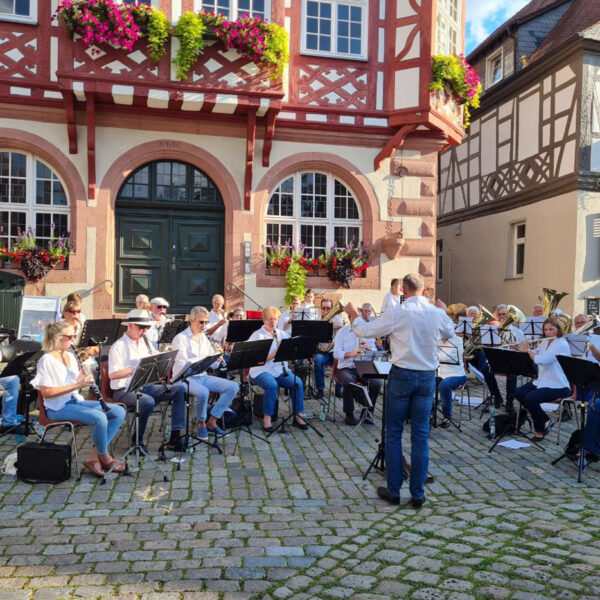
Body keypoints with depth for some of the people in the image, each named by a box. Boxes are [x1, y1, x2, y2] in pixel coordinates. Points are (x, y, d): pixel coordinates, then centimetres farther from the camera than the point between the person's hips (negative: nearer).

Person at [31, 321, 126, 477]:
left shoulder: (70, 356, 12)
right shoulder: (47, 360, -11)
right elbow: (45, 392, -18)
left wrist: (84, 377, -7)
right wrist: (76, 385, -21)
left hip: (76, 401, 8)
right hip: (58, 407, -8)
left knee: (119, 412, -8)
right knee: (99, 417, -31)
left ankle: (94, 458, -9)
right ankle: (105, 458, -6)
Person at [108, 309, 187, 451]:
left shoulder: (145, 343, 16)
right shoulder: (119, 346, -7)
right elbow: (112, 375, -19)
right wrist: (136, 369, -26)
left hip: (146, 386, 7)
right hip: (125, 390, -7)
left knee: (180, 389, -14)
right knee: (148, 401, -37)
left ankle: (175, 437, -15)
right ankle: (137, 439, -10)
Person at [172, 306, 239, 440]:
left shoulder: (205, 338, 14)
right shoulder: (180, 338, -7)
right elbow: (183, 364, -19)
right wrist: (204, 359, -27)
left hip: (203, 376, 7)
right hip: (185, 378, -7)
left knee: (233, 387, -11)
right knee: (203, 392, -37)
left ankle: (212, 421, -5)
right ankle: (200, 423, -9)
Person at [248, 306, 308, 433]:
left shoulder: (282, 334, 13)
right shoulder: (257, 336, -2)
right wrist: (276, 352, -25)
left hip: (280, 370, 4)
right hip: (261, 371, -4)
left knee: (297, 382, -22)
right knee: (272, 385, -35)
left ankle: (297, 416, -11)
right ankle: (267, 419, -20)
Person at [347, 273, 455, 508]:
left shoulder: (397, 314, -13)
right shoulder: (438, 314, -2)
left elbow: (365, 331, -4)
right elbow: (450, 333, 20)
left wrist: (353, 314, 14)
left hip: (402, 375, -3)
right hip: (428, 377, 3)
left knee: (393, 433, 9)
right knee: (421, 435, 9)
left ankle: (393, 490, 15)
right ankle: (418, 494, 15)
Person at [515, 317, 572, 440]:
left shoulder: (562, 344, -17)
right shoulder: (544, 342, 9)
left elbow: (541, 360, -26)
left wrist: (527, 349, -10)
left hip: (558, 386, -9)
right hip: (542, 381, 9)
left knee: (530, 398, -26)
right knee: (518, 393, -6)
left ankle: (540, 430, -3)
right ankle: (546, 421, 6)